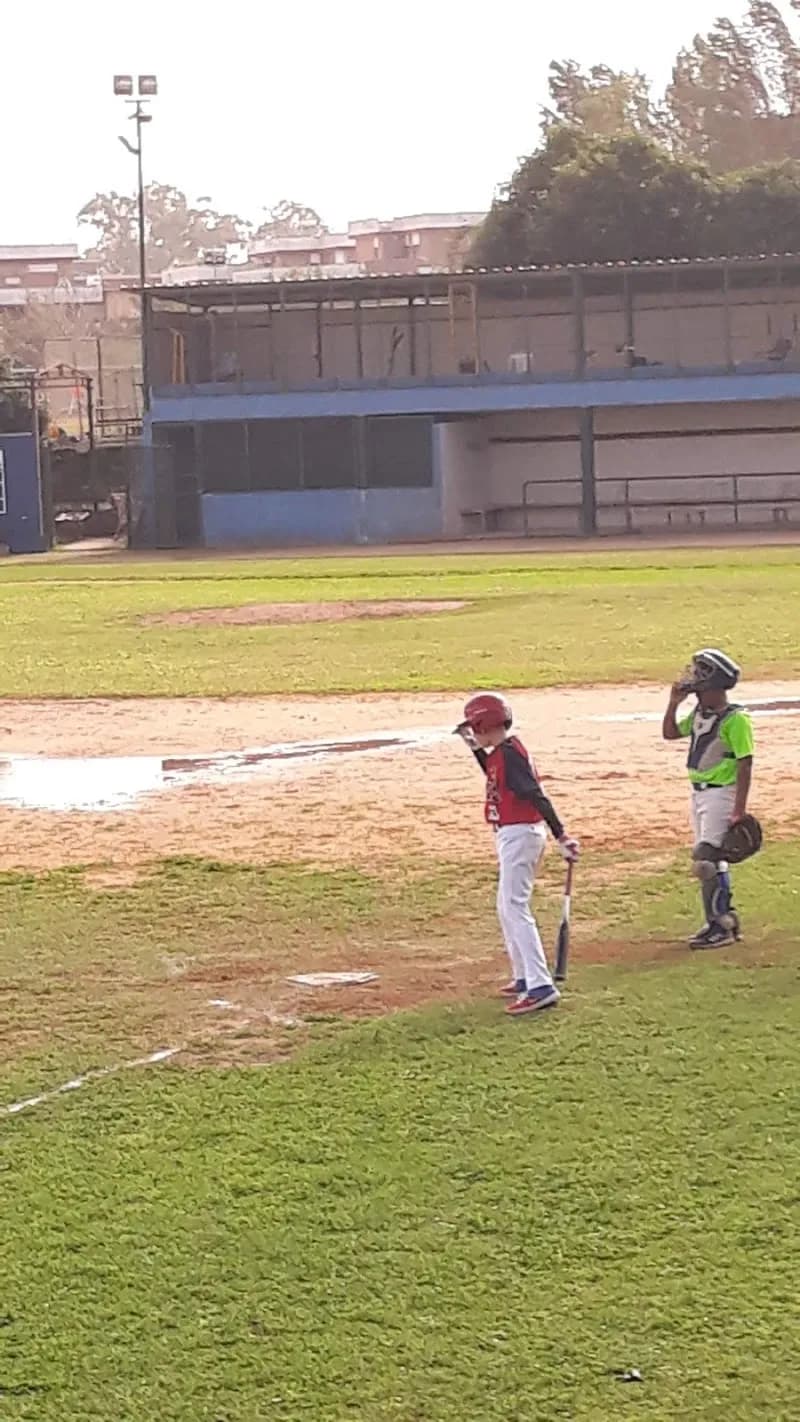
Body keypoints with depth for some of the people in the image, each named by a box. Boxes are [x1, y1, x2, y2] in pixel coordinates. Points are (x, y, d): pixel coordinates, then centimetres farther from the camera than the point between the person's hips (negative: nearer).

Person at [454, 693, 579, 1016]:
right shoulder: (501, 753, 11)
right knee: (508, 908, 20)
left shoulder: (509, 754, -19)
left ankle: (540, 987, -21)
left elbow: (536, 795, -26)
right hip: (513, 835, 11)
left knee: (514, 909, -14)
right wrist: (475, 748, 23)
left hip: (518, 836, -11)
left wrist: (561, 835, -32)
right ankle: (525, 977, 29)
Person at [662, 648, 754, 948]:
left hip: (720, 794, -9)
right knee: (712, 860, 14)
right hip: (699, 793, 9)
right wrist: (673, 703, 6)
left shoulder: (735, 719, -17)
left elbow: (745, 765, -19)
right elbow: (670, 733, 22)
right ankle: (725, 918, 24)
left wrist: (739, 810, -23)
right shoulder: (698, 715, 9)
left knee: (706, 859, -12)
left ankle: (720, 926, -6)